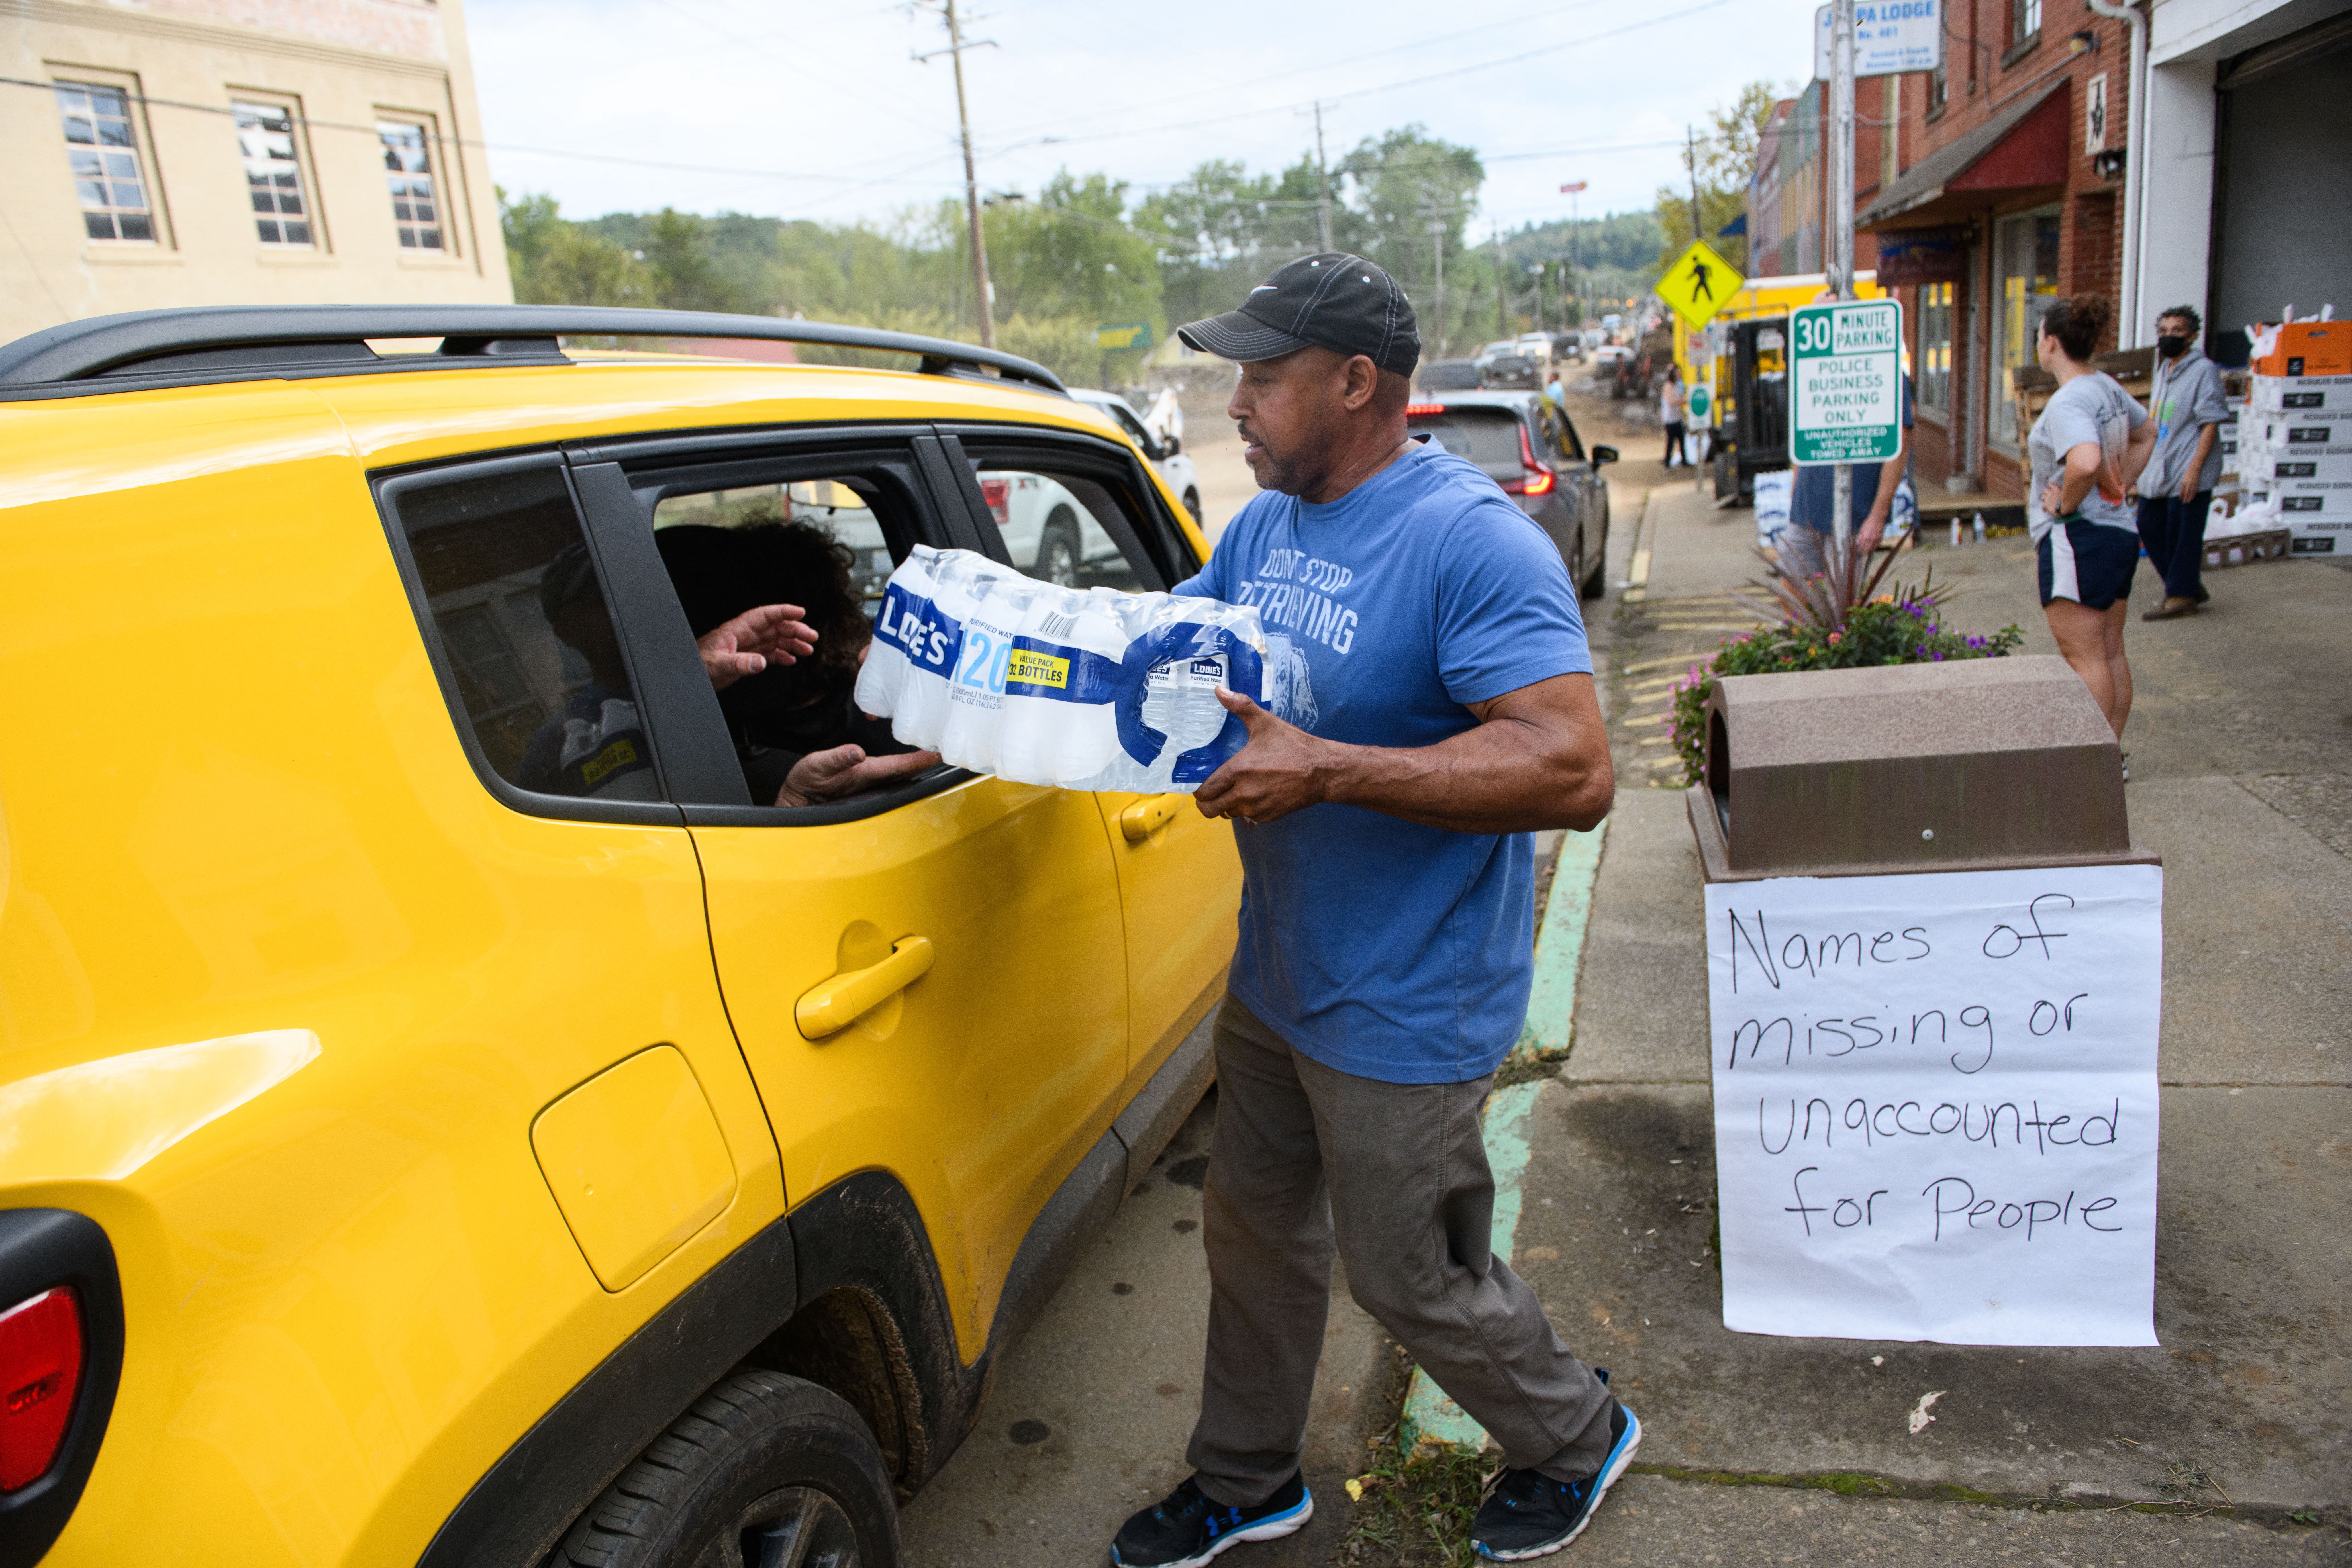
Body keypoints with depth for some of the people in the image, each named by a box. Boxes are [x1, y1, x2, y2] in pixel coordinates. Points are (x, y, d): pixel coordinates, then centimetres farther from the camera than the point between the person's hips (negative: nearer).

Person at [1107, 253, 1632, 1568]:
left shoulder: (1471, 540, -22)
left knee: (1412, 1279, 10)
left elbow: (1574, 771, -30)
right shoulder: (1264, 528, 4)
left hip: (1404, 1013, -8)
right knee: (1255, 1231, 21)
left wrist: (1325, 770, -34)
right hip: (1275, 979, 8)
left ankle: (1577, 1439, 40)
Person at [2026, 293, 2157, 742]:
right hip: (2120, 529, 10)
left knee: (2085, 657, -6)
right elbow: (2147, 433, 29)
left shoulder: (2068, 403, -18)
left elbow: (2086, 461, -37)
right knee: (2111, 653, 13)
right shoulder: (2108, 387, 12)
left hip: (2078, 537, -10)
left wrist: (2066, 505, -20)